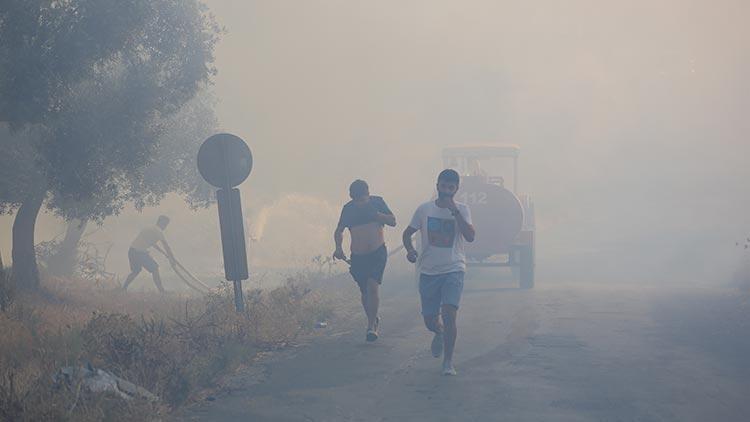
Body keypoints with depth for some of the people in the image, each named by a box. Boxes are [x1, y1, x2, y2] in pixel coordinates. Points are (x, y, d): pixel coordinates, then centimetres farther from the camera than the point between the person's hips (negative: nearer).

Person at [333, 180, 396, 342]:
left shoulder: (377, 202, -1)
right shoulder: (348, 209, 1)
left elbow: (393, 222, 0)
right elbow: (339, 231, 8)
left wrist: (376, 214, -16)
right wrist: (338, 247, -11)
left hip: (378, 252, -2)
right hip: (358, 256, 2)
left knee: (372, 286, -19)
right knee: (365, 292, 7)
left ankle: (371, 327, -15)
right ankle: (373, 320, 32)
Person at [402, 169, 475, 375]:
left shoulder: (462, 210, -1)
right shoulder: (424, 209, 3)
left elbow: (470, 236, -15)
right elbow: (408, 232, 11)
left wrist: (455, 211, -20)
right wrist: (410, 249, -9)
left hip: (453, 270, -2)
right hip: (428, 271, 2)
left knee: (449, 315, -18)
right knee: (430, 321, 7)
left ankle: (448, 361, -4)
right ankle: (440, 333, 44)